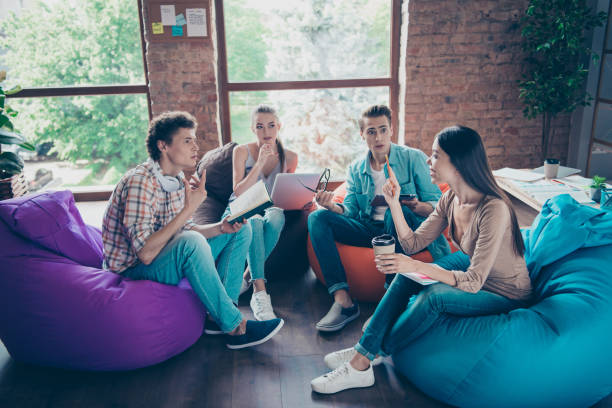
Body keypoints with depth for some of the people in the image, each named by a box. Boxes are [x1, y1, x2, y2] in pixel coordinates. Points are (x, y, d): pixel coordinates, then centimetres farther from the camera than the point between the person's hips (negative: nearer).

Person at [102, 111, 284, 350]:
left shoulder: (178, 180, 3)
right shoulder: (139, 182, -24)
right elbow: (145, 253, -31)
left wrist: (221, 227, -8)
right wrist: (189, 208, -31)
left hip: (169, 258, 9)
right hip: (133, 271, -9)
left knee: (241, 231, 4)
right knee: (190, 242, -38)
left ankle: (221, 315, -7)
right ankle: (234, 327, -22)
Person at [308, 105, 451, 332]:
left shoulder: (414, 158, 0)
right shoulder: (355, 169, 12)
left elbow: (438, 206, -4)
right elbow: (350, 211, 6)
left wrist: (418, 207, -27)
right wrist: (332, 207, -17)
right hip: (369, 230, 4)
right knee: (317, 218, -15)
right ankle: (343, 300, -27)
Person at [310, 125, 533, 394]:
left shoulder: (493, 210, -32)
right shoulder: (451, 199, -7)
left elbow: (473, 282, -32)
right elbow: (413, 243, -3)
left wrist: (417, 266, -41)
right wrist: (394, 203, -13)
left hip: (506, 295, -7)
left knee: (433, 296, -30)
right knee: (406, 275, -13)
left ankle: (363, 362, -15)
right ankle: (363, 350, -10)